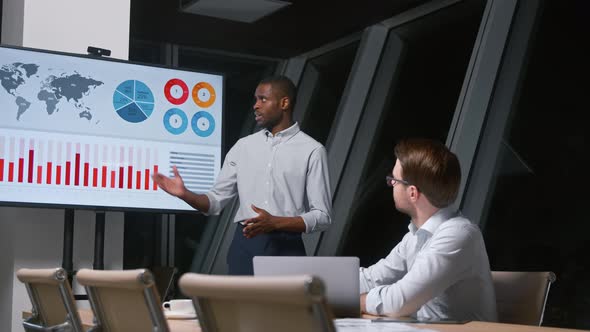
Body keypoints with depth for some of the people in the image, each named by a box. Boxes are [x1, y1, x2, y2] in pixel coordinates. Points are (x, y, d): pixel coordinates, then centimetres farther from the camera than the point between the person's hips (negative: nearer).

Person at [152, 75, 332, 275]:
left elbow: (322, 216, -6)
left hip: (286, 249, -3)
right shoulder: (243, 146, 11)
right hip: (244, 246, 3)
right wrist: (185, 194, -8)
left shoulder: (312, 150, -1)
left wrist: (275, 222, -19)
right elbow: (215, 201, 11)